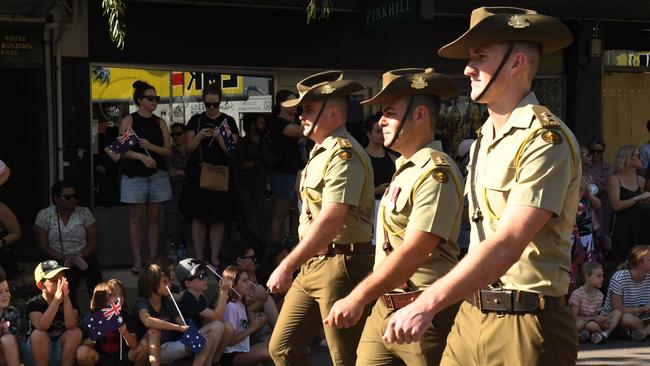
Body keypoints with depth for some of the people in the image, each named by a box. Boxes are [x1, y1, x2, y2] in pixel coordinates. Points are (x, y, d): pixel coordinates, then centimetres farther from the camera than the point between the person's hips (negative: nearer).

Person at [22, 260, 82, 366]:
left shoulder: (69, 301, -5)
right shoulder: (33, 304, -13)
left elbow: (71, 326, -25)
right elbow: (42, 326, -33)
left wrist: (66, 298, -35)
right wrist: (57, 300, -41)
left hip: (61, 351, 2)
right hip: (35, 354, -2)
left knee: (76, 332, -23)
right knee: (39, 334, -31)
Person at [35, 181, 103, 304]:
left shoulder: (84, 213, 7)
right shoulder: (44, 215, 4)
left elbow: (93, 244, 4)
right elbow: (43, 246, -1)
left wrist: (79, 258, -15)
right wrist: (64, 260, -15)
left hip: (83, 258, 1)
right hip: (58, 260, -1)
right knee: (69, 275, -35)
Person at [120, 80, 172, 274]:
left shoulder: (160, 122, 10)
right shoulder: (129, 120, 1)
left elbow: (168, 150, 6)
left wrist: (151, 146, -12)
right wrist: (141, 156, -20)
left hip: (157, 174, 3)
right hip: (134, 175, -3)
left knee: (154, 217, 5)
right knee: (136, 218, -1)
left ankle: (153, 259, 9)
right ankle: (137, 261, 2)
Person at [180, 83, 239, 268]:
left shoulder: (228, 121, 6)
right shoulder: (196, 120, 9)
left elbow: (232, 150, 0)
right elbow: (189, 148, 5)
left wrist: (219, 137, -16)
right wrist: (199, 136, -13)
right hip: (198, 174, 0)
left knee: (218, 218, -1)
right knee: (198, 217, -2)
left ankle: (215, 258, 6)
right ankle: (199, 258, 4)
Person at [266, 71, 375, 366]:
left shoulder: (344, 153, -14)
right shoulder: (319, 152, 16)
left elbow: (330, 221, -23)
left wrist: (287, 266, -23)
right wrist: (298, 265, 12)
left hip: (341, 266, -9)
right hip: (311, 265, 9)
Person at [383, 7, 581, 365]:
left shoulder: (546, 139, -14)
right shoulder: (485, 138, 12)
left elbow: (508, 244, -25)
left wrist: (428, 304, -31)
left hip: (525, 324, -7)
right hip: (471, 316, 7)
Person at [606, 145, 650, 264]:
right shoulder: (614, 179, -4)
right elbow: (616, 206, -15)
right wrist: (638, 198, -13)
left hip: (639, 224, 5)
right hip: (622, 225, -5)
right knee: (622, 262, -7)